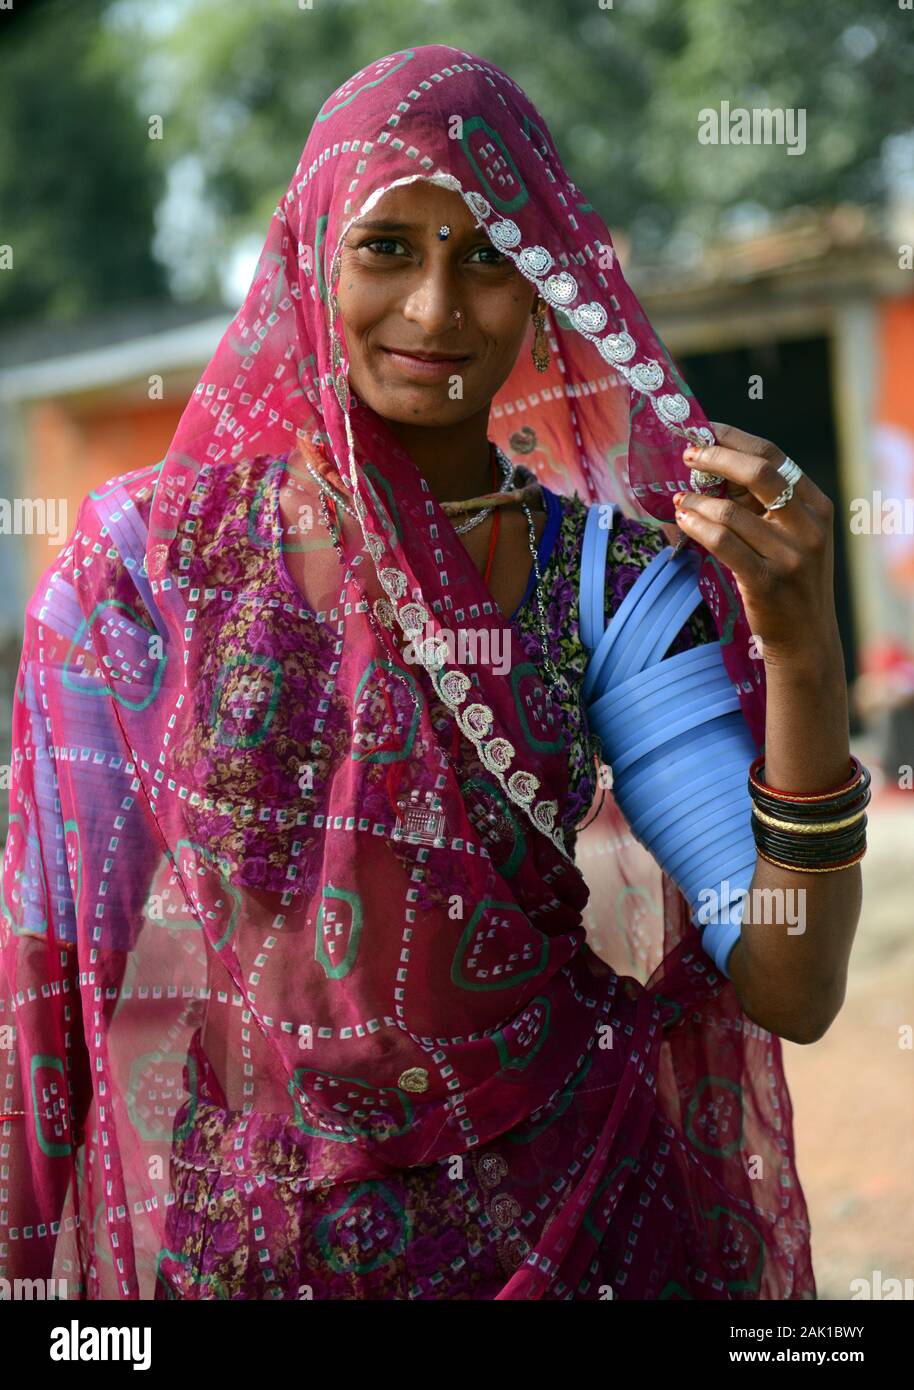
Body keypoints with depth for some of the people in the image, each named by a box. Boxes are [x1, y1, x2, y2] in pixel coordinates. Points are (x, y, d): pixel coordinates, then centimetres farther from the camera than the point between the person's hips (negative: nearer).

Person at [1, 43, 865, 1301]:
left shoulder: (608, 578, -7)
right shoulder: (145, 558, -7)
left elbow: (793, 991, -14)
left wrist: (803, 655, -26)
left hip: (557, 1227, 1)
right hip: (220, 1236, 0)